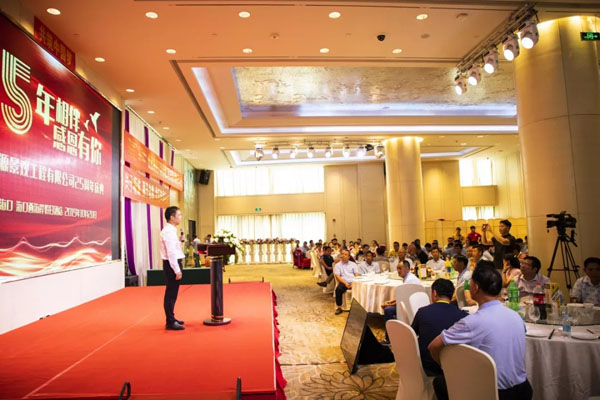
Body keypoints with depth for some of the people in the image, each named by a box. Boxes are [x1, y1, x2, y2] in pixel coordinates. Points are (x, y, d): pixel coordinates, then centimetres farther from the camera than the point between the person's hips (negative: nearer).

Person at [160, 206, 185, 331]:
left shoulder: (171, 230, 14)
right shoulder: (168, 231, -17)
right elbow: (171, 253, -21)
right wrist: (177, 270, -21)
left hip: (174, 263, 10)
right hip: (172, 264, -10)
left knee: (172, 293, 17)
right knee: (171, 294, -4)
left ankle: (171, 318, 28)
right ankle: (170, 322, 2)